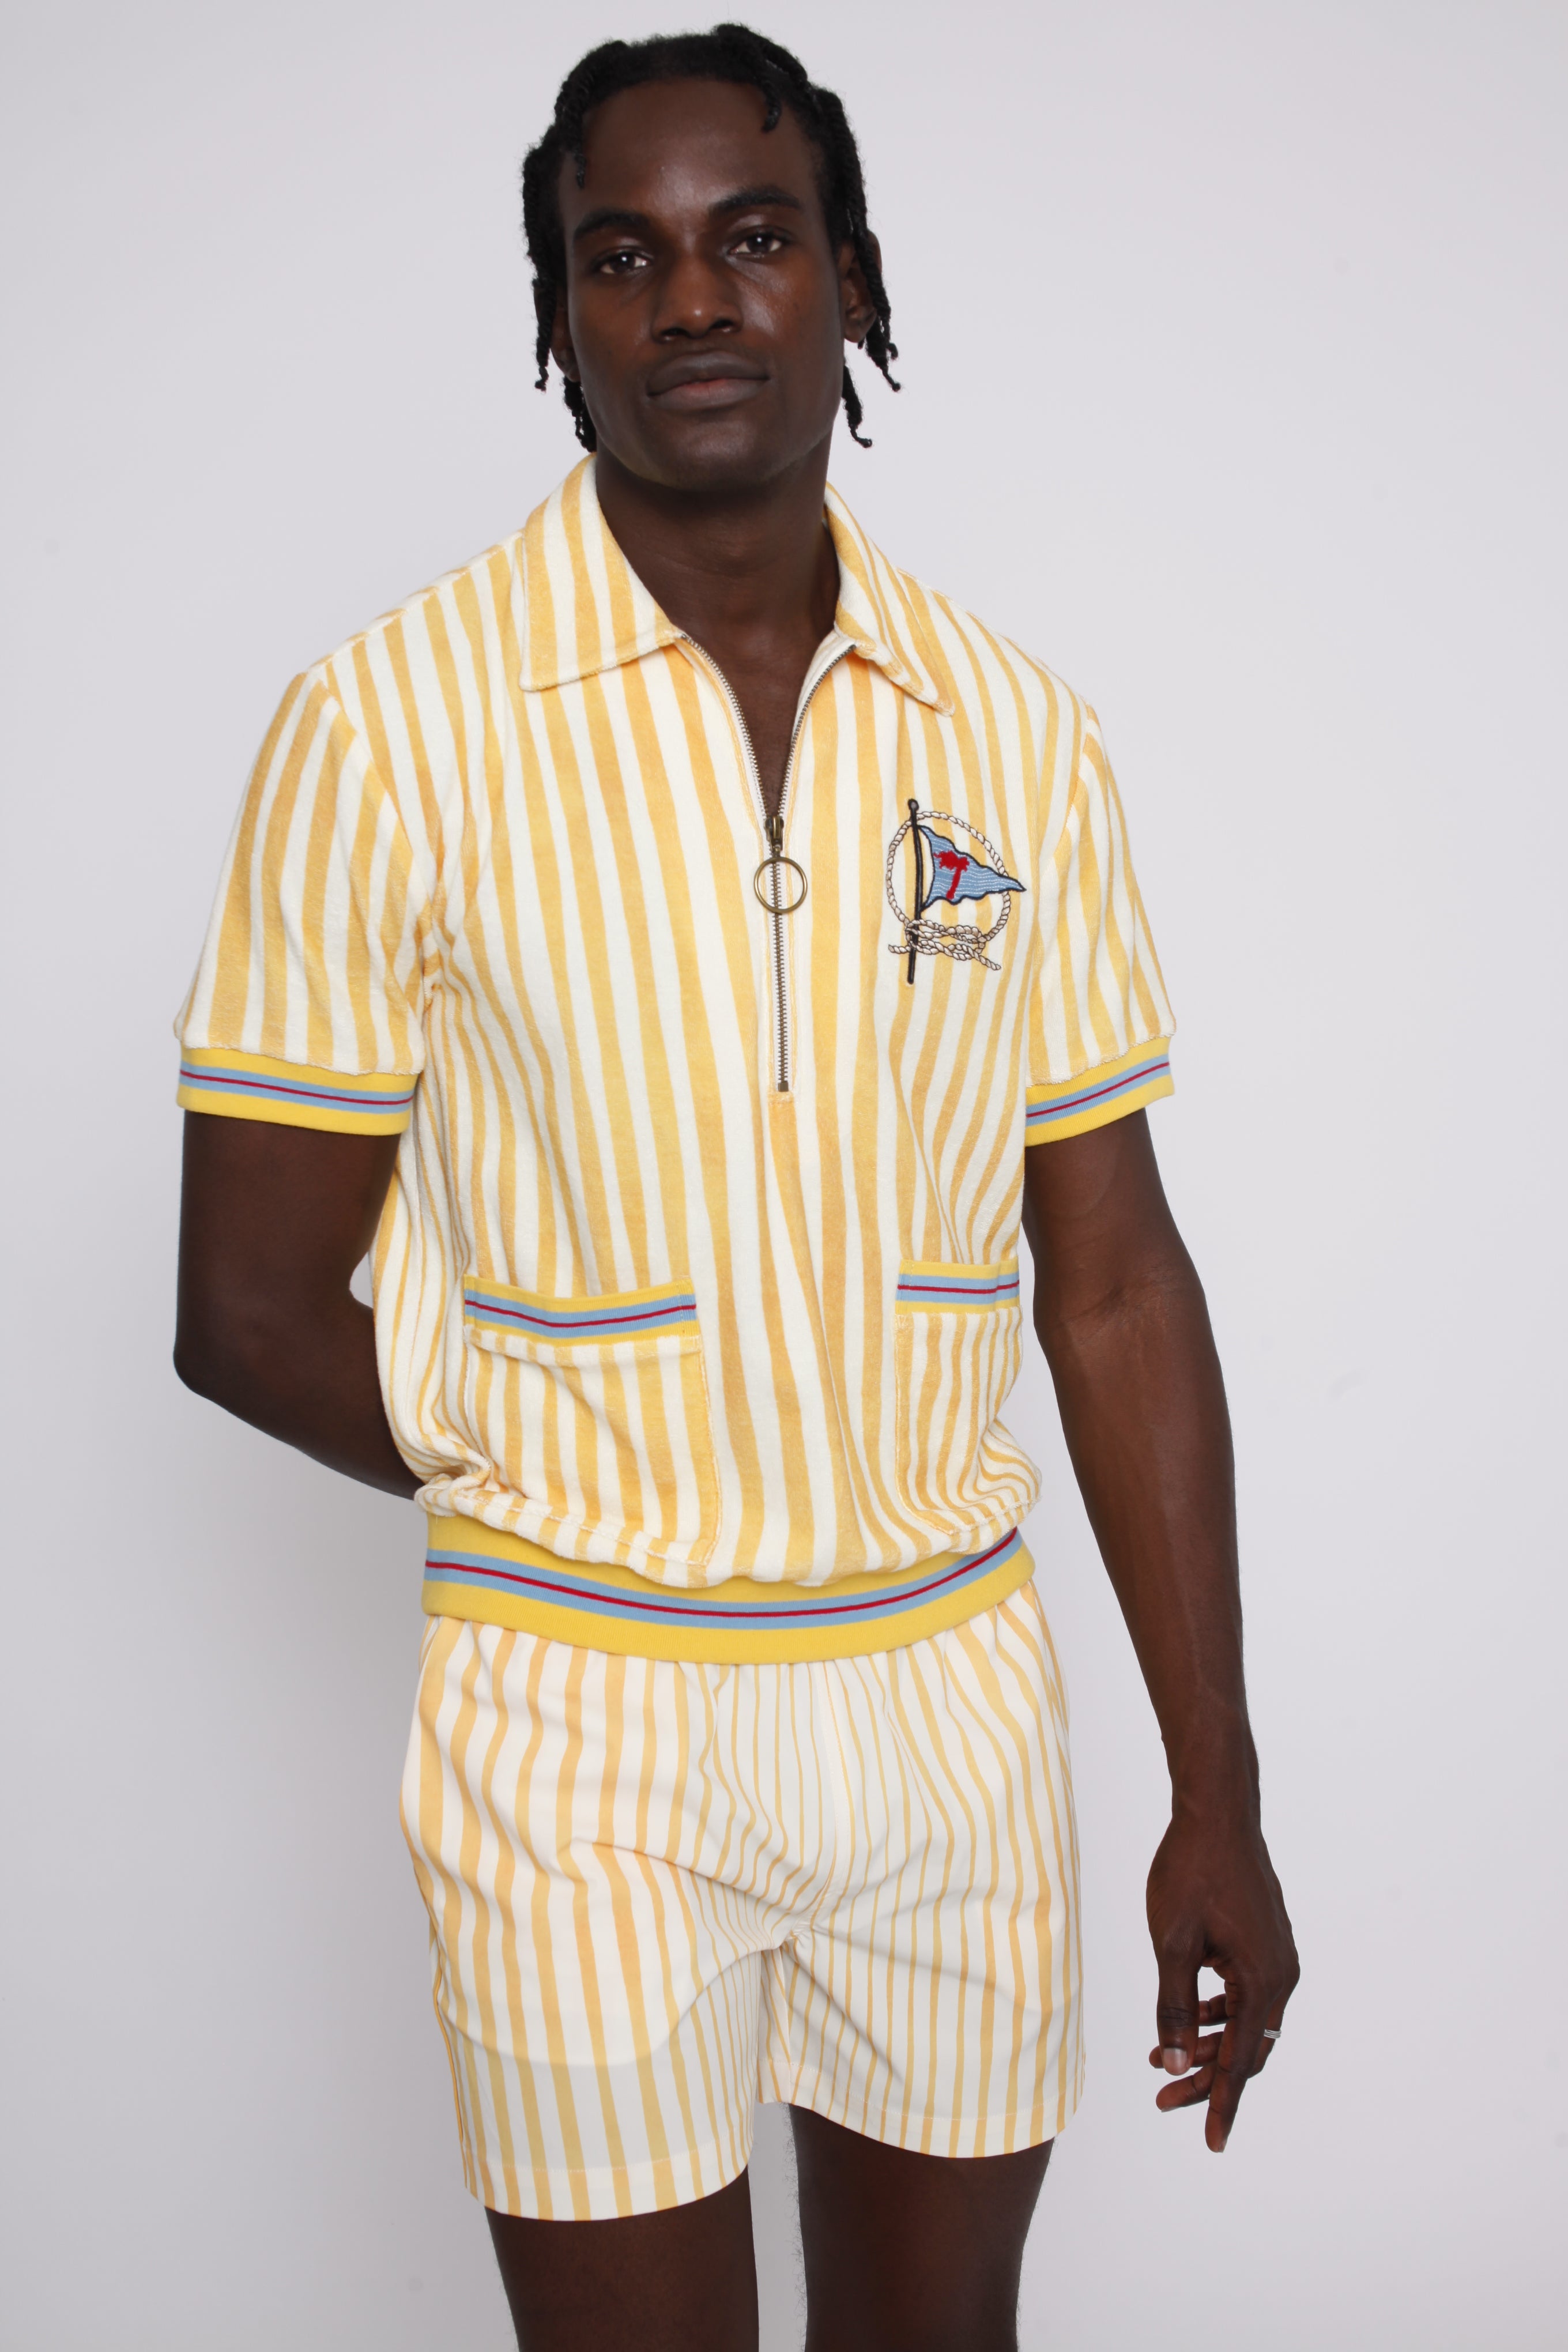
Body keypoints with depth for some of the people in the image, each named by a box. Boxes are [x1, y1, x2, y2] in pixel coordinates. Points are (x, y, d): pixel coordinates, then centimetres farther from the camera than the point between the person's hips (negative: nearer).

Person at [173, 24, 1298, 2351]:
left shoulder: (1015, 735, 1)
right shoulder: (394, 724, -9)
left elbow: (1114, 1286, 3)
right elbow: (252, 1316, -6)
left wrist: (1218, 1791, 3)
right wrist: (580, 1512, 1)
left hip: (960, 1699, 3)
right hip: (582, 1728, -3)